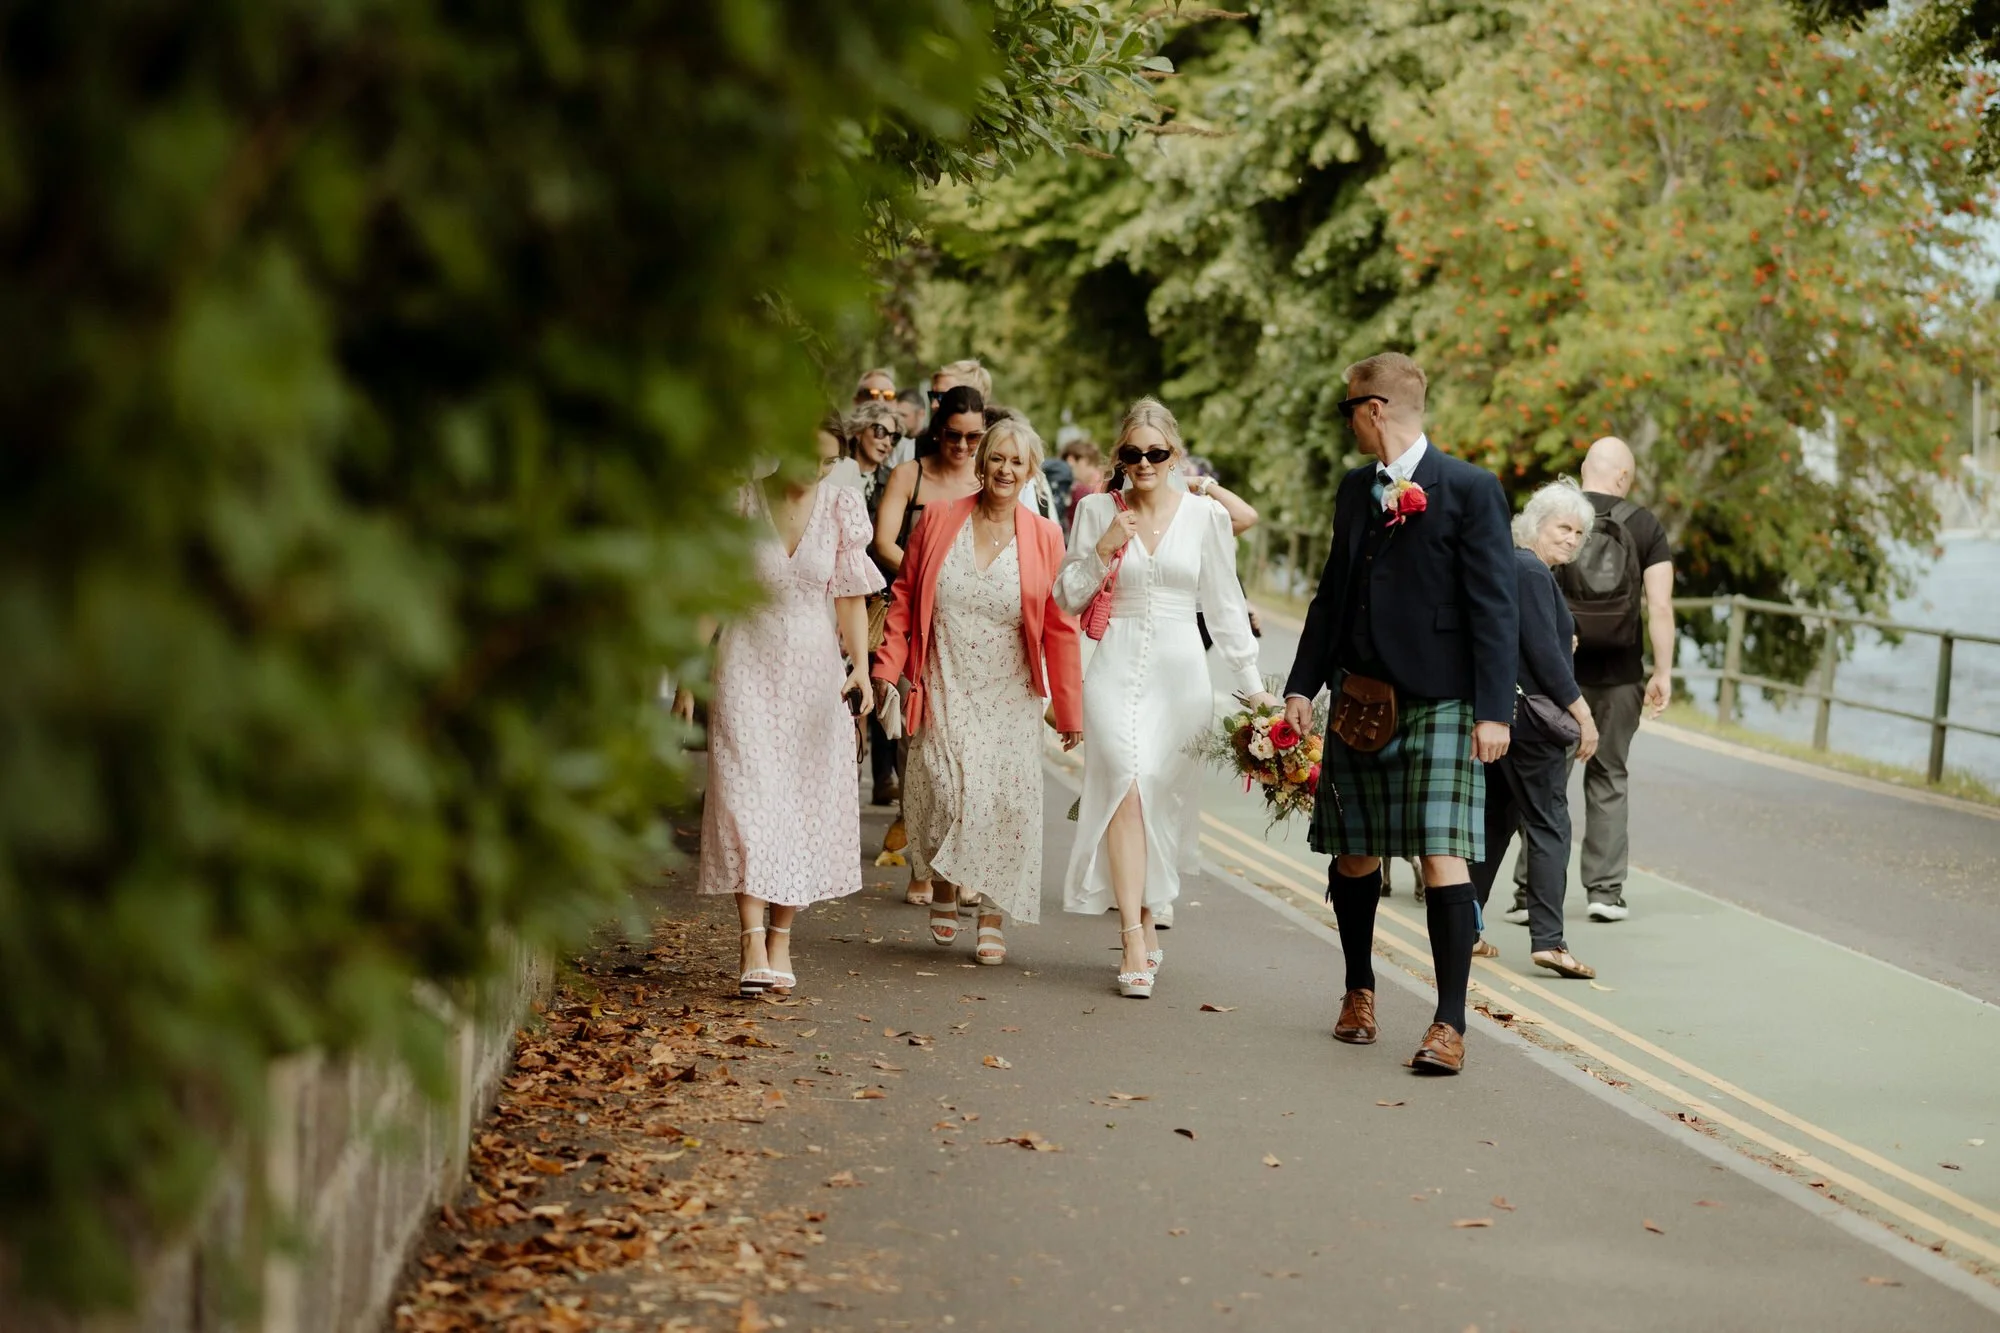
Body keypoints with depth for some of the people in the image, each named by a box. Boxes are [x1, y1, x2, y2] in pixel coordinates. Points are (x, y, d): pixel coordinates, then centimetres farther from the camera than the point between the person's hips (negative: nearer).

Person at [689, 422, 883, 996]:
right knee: (747, 798, -11)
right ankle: (753, 948, -16)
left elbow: (850, 597, 2)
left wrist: (860, 666, -12)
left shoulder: (841, 506, 1)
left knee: (807, 800, 4)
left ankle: (781, 939, 16)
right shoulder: (741, 502, -5)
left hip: (814, 670, 2)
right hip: (748, 666, -2)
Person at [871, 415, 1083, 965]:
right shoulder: (939, 520, 1)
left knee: (1005, 804, -3)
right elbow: (904, 598, 7)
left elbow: (1059, 628, 3)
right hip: (944, 692, -1)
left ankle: (992, 923, 12)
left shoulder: (1044, 537, 1)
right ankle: (943, 890, 18)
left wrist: (1068, 709, 2)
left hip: (1010, 698, 1)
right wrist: (887, 667, -1)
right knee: (946, 791, -12)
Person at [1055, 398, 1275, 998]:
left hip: (1180, 672, 1)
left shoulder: (1205, 514, 4)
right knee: (1126, 787, -17)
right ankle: (1134, 940, -19)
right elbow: (1067, 597, 7)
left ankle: (1143, 919, 20)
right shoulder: (1097, 510, 4)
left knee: (1162, 800, 1)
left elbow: (1225, 604, 8)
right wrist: (1102, 552, -9)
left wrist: (1250, 683, 6)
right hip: (1117, 669, -1)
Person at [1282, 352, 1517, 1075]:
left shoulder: (1470, 489, -7)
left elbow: (1494, 607, -10)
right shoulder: (1355, 489, 13)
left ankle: (1450, 1023, -7)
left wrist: (1494, 710, -15)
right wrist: (1303, 685, 12)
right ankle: (1359, 990, 32)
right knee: (1354, 854, 12)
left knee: (1443, 856, -11)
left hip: (1437, 703, -6)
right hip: (1358, 700, 6)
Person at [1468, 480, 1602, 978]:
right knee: (1548, 825, -8)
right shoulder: (1531, 572, -13)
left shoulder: (1509, 565, 17)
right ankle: (1547, 939, -12)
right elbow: (1544, 652, -18)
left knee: (1495, 820, 15)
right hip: (1528, 717, -10)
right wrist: (1582, 713, -14)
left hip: (1495, 711, 10)